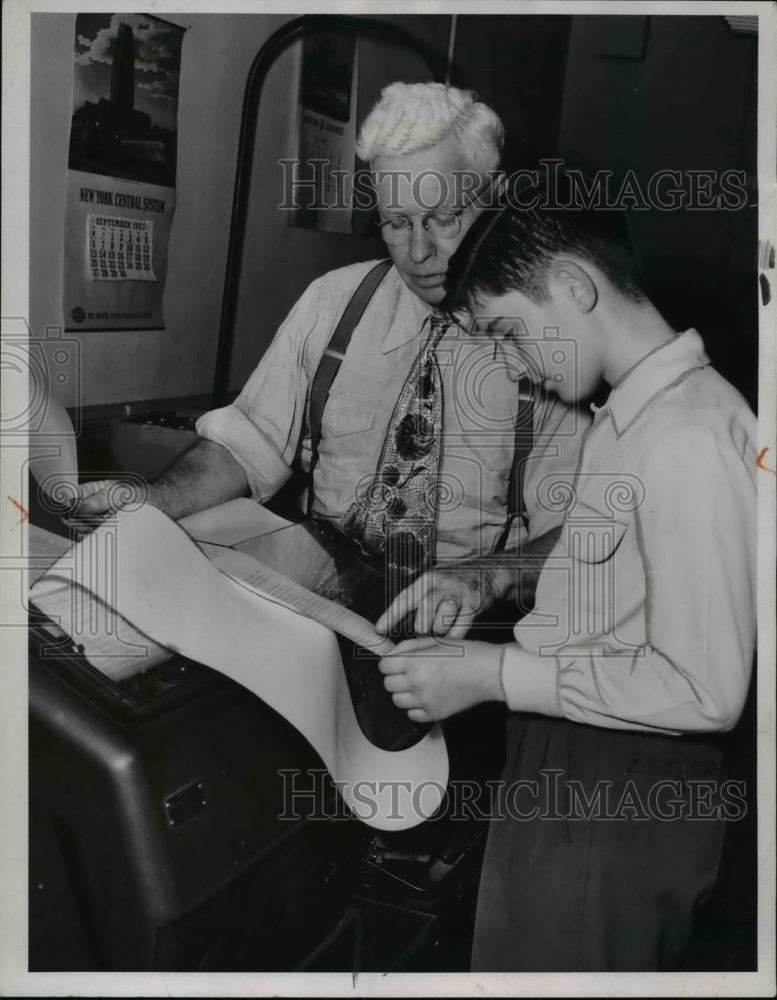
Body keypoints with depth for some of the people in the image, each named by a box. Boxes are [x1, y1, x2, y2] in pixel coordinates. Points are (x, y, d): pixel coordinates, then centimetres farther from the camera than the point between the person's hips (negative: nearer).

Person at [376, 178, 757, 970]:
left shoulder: (689, 437, -25)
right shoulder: (632, 411, 5)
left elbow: (704, 688, -25)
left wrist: (494, 673, -21)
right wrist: (493, 578, 4)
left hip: (616, 798, -8)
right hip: (564, 763, 8)